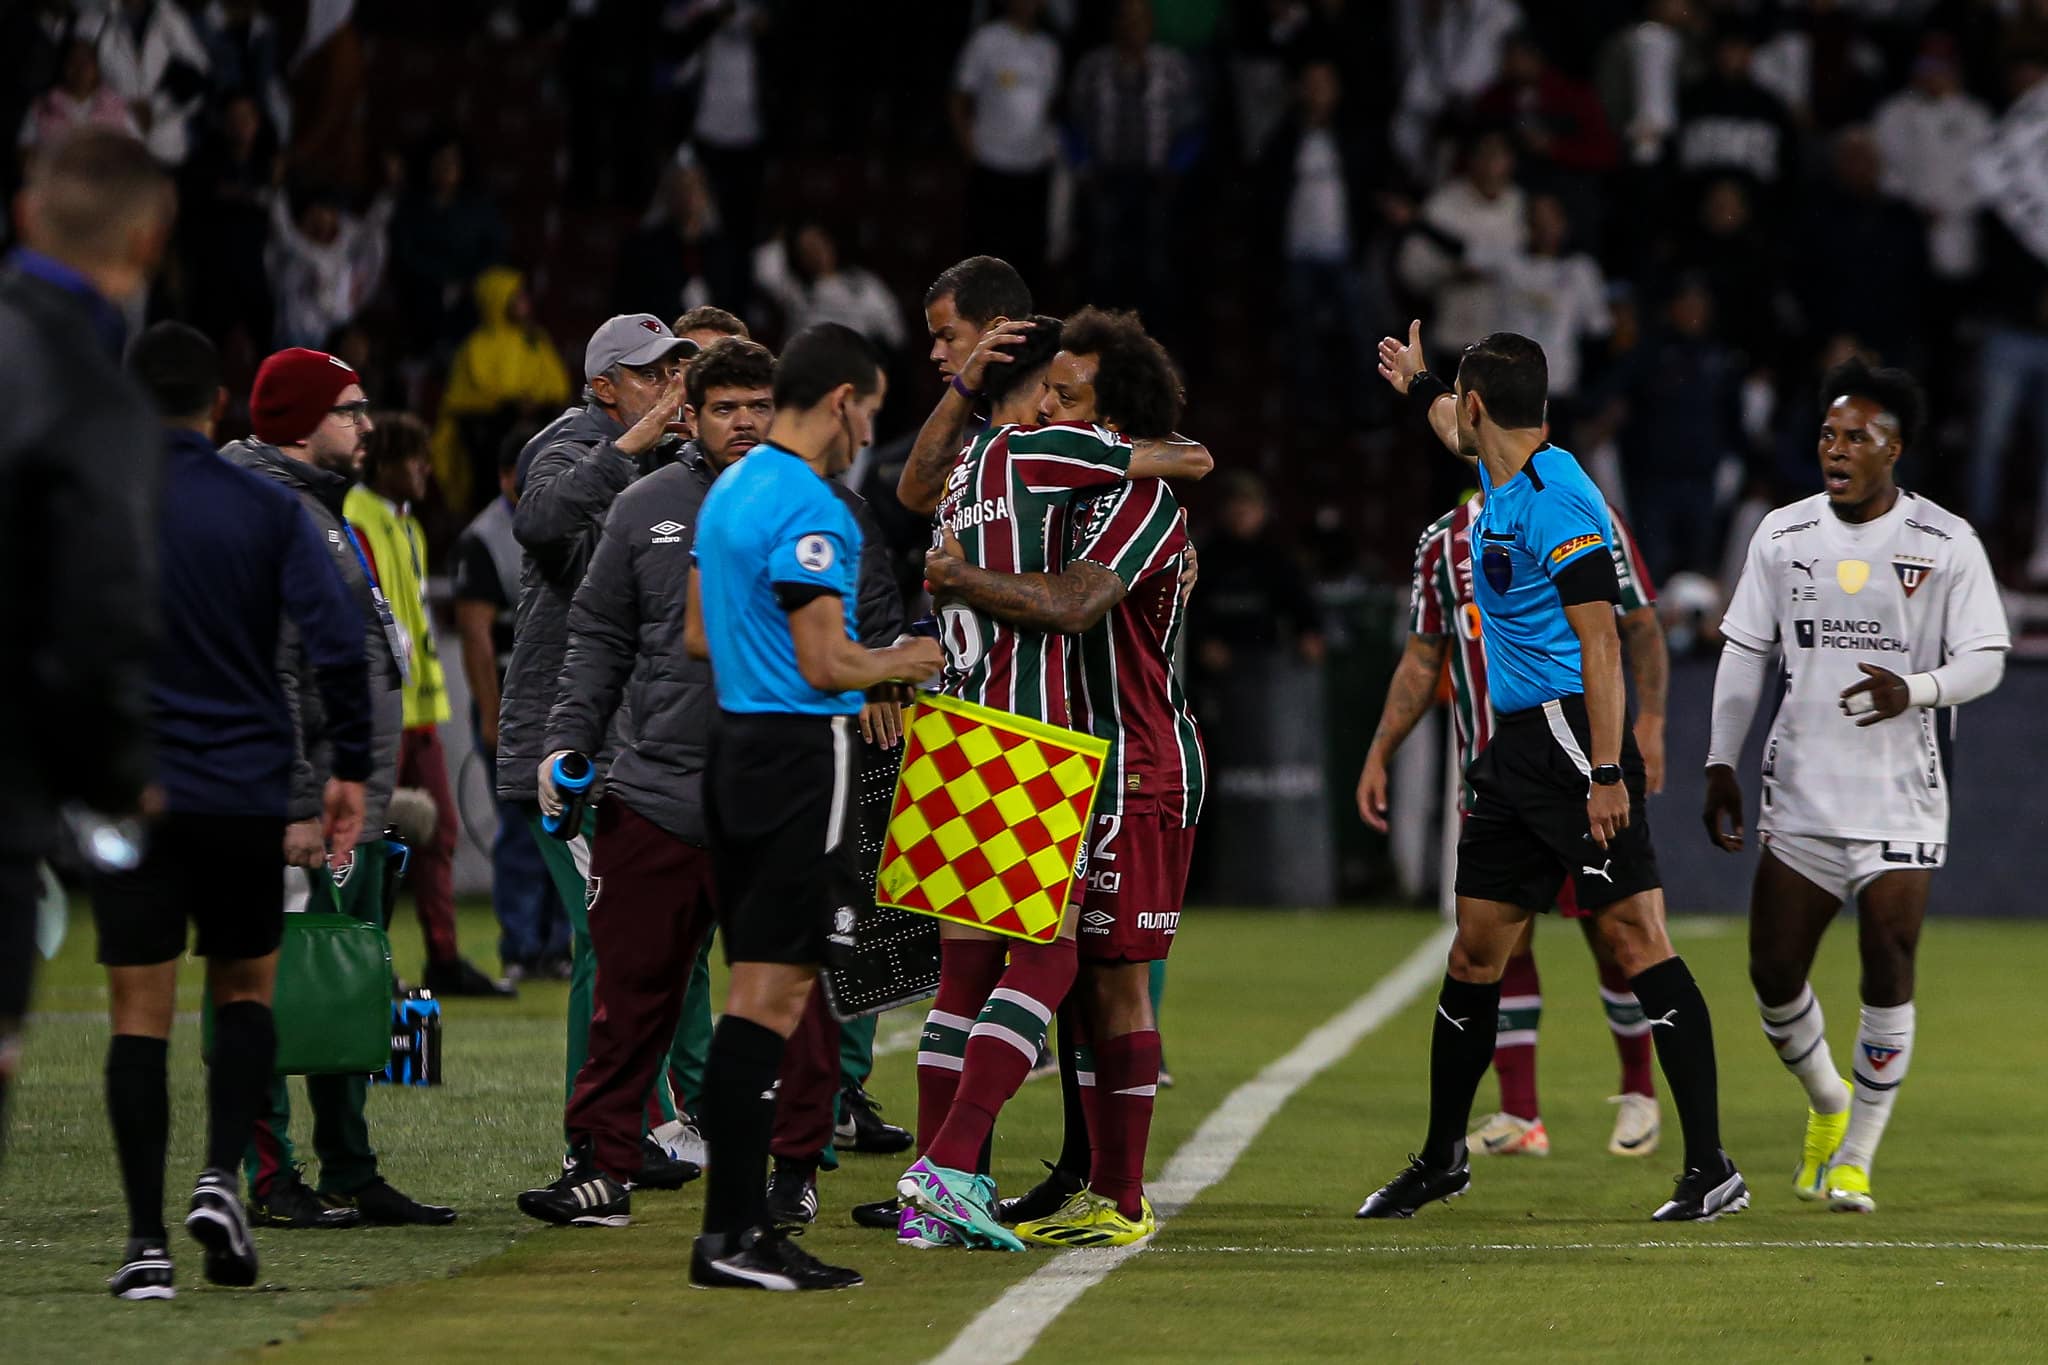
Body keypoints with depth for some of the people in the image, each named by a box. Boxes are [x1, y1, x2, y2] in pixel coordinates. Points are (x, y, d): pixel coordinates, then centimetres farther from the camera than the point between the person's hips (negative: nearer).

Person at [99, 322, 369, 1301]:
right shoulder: (267, 511, -1)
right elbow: (339, 643, -9)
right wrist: (351, 770, 0)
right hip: (246, 795, 1)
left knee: (140, 1015, 3)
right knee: (245, 992, 18)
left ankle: (147, 1241, -3)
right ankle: (221, 1176, -3)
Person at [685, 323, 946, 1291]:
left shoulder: (728, 492, 14)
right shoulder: (809, 511, -16)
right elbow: (828, 665, -20)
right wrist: (900, 664, 0)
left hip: (738, 741, 10)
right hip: (800, 758, -10)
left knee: (761, 988, 12)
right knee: (772, 993, -9)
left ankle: (740, 1220, 13)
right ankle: (731, 1237, -12)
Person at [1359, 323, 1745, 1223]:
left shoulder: (1557, 500, -15)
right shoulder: (1502, 481, 14)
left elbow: (1599, 641, -20)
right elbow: (1462, 436, 41)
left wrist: (1606, 772, -25)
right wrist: (1418, 386, 60)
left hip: (1572, 736, -10)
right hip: (1515, 745, 10)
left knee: (1637, 939, -13)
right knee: (1474, 955, 12)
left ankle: (1711, 1168, -15)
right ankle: (1442, 1161, 24)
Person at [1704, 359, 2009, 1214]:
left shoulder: (1946, 543, -3)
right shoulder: (1783, 535, 6)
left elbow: (1985, 659, -4)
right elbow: (1743, 653, 11)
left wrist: (1917, 688, -24)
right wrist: (1721, 765, 6)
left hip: (1902, 798, -3)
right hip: (1802, 791, 3)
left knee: (1888, 974, -9)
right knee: (1773, 974, 1)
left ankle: (1856, 1157, 4)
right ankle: (1827, 1105, 30)